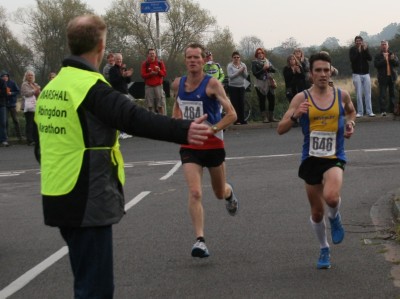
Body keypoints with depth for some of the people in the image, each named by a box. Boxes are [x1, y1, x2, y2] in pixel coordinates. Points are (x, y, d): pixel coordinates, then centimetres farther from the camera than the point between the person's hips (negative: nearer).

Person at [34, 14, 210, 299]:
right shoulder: (91, 86, -16)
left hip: (57, 198, 9)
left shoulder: (51, 88, 11)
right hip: (88, 202, -9)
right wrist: (183, 130, -38)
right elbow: (135, 118, -30)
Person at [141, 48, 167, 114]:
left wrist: (159, 71, -15)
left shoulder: (160, 63, 6)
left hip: (158, 86, 0)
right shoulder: (145, 64, 5)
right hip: (148, 86, 0)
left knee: (160, 105, -6)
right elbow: (143, 75, -1)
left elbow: (164, 74, 4)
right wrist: (150, 74, -17)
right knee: (150, 106, 2)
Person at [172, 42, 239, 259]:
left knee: (220, 193, 16)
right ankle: (200, 240, -17)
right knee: (195, 193, -16)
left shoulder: (212, 84, -15)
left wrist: (212, 130, -28)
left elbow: (232, 114, -19)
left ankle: (229, 193, 55)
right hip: (189, 146, 2)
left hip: (213, 145, -2)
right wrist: (176, 120, 7)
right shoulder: (178, 84, 0)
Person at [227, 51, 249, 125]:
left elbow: (246, 76, 4)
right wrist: (239, 71, -17)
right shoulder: (230, 66, -2)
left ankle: (242, 119, 6)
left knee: (241, 103, 1)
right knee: (235, 103, -5)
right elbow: (230, 76, -13)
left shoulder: (243, 65, 7)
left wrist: (243, 71, -15)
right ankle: (236, 120, -2)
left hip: (241, 86, 3)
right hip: (233, 87, -3)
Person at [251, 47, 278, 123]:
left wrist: (269, 67, -11)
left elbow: (274, 70, 8)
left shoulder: (267, 61, 15)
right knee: (262, 101, -6)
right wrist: (263, 69, -17)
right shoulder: (254, 62, 2)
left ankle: (271, 117, 12)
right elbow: (255, 73, -9)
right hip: (260, 85, -4)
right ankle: (264, 117, -2)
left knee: (272, 100, 2)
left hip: (269, 83, 4)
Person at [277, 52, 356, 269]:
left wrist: (350, 124, 4)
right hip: (311, 159, 1)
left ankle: (334, 218, 7)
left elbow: (351, 111, 25)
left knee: (331, 197, -30)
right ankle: (324, 249, 35)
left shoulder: (341, 95, 1)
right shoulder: (302, 98, -5)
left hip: (334, 158, -1)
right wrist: (295, 115, -25)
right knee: (317, 212, 10)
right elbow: (280, 130, -7)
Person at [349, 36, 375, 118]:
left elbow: (370, 58, -5)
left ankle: (369, 111, 1)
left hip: (366, 73, 2)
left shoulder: (366, 48, 7)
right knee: (359, 93, -4)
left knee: (367, 93, 0)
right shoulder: (352, 49, 1)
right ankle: (360, 112, -2)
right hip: (357, 74, -2)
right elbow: (352, 59, -14)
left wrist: (365, 50, -17)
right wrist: (358, 51, -20)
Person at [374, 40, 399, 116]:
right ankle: (383, 110, -12)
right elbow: (376, 65, -11)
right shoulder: (378, 56, 2)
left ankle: (392, 109, 17)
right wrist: (384, 60, -21)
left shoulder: (392, 54, 12)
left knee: (392, 94, 9)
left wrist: (393, 59, -15)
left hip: (392, 76, 3)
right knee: (382, 95, -9)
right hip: (383, 77, -3)